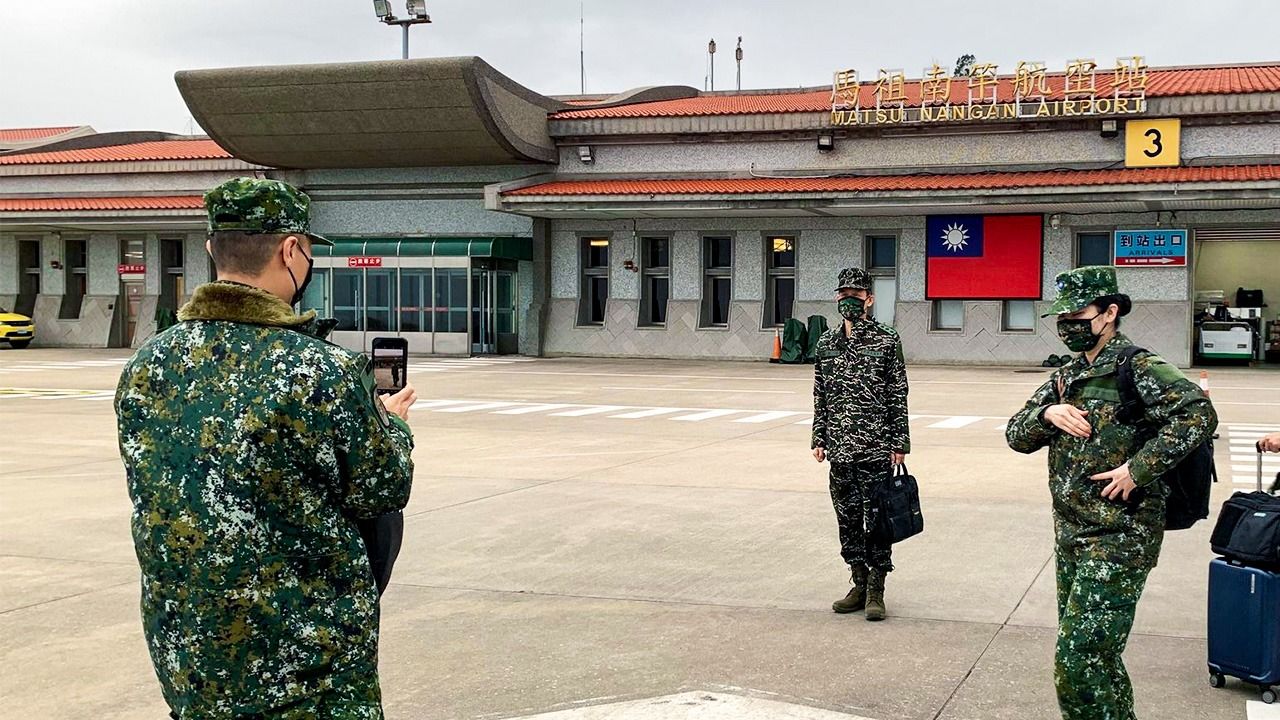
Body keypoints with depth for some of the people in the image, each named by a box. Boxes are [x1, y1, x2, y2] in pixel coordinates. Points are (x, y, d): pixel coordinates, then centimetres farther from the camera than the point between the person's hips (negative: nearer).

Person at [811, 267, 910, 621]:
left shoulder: (887, 340, -4)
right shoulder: (826, 343, 9)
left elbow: (898, 396, -3)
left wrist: (899, 443, -7)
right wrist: (819, 438, 9)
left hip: (876, 449, -4)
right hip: (840, 448, 4)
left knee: (877, 519, 0)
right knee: (847, 518, 10)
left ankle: (876, 591, 9)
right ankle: (859, 584, 22)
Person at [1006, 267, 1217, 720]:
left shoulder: (1138, 369, -12)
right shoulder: (1067, 377, 13)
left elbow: (1198, 414, -27)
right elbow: (1017, 436, 12)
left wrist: (1138, 469, -26)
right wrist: (1047, 414, -9)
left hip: (1118, 540, -9)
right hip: (1071, 537, 9)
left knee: (1078, 660, -12)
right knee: (1094, 657, 18)